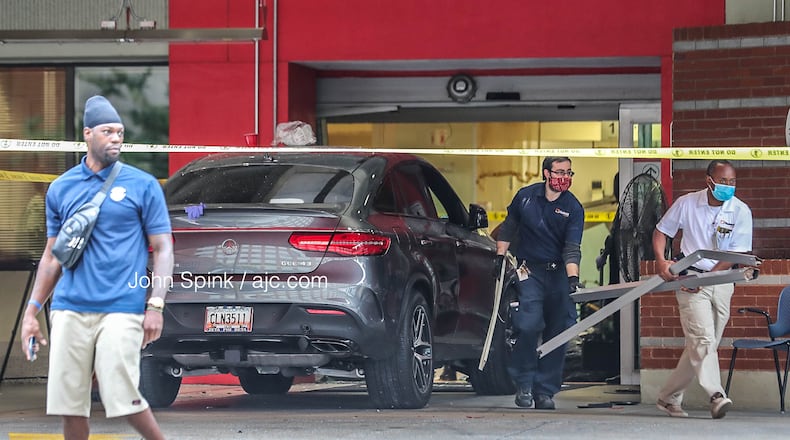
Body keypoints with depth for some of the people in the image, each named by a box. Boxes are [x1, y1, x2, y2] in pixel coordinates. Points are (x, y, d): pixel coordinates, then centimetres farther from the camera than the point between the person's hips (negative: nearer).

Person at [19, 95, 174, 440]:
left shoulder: (143, 185, 3)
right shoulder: (61, 188, 13)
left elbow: (162, 249, 3)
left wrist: (156, 307, -8)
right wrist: (32, 312, 14)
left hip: (121, 310, -3)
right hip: (70, 309, 4)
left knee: (123, 398, -11)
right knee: (70, 405, 2)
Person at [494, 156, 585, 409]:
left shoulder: (573, 208, -4)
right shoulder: (525, 196, 0)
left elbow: (572, 248, -13)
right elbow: (509, 226, 17)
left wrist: (573, 277, -27)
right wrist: (500, 256, 12)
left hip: (559, 273, 1)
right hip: (529, 271, -1)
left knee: (557, 334, 0)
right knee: (529, 326, -15)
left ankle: (545, 391, 8)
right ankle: (523, 384, 0)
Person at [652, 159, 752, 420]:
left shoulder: (740, 211, -4)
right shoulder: (686, 204, -3)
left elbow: (736, 254, -7)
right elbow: (661, 231, 9)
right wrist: (661, 261, -9)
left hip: (721, 282, 2)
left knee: (701, 345, 5)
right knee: (703, 338, -19)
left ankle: (669, 398, 17)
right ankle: (716, 396, -29)